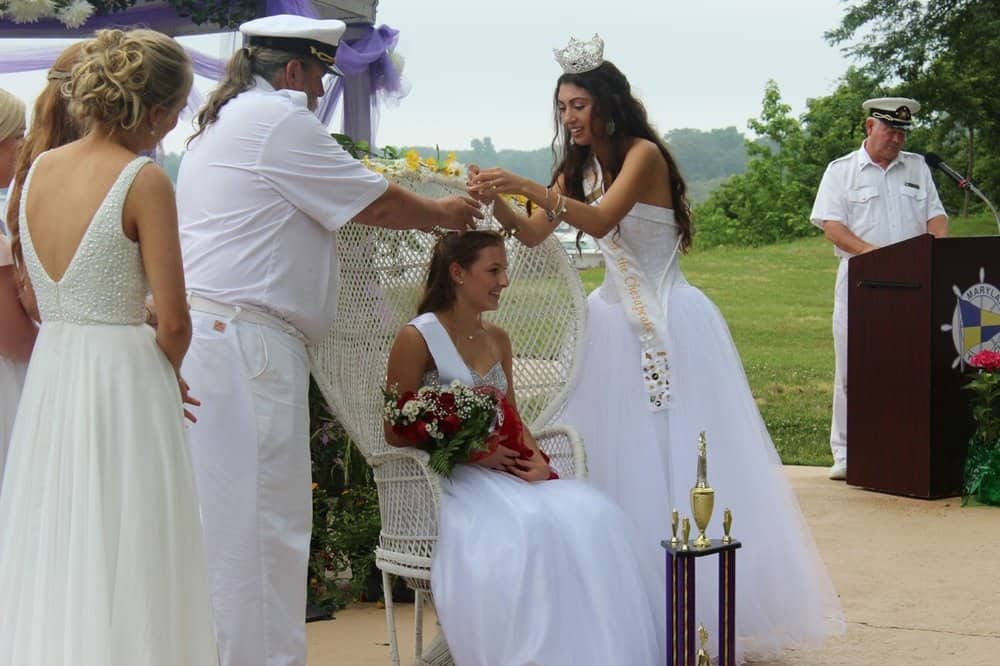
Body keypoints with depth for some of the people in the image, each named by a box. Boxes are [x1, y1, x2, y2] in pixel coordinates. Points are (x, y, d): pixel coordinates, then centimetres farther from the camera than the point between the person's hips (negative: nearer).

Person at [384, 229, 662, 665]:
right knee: (529, 527, -36)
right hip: (446, 478, -6)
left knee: (594, 515, -22)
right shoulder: (418, 338, -6)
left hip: (502, 471, 6)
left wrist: (538, 459, -4)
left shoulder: (497, 339, 15)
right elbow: (396, 432, -6)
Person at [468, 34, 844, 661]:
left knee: (676, 457, -4)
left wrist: (529, 186, -34)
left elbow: (602, 220, -26)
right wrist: (497, 201, -15)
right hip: (617, 320, 7)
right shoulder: (579, 168, 10)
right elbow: (535, 233, 3)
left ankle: (697, 606, 5)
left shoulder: (643, 154, -12)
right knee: (615, 456, 4)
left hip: (670, 323, -7)